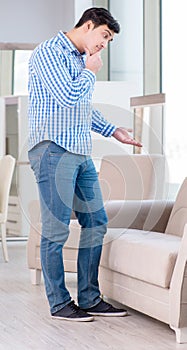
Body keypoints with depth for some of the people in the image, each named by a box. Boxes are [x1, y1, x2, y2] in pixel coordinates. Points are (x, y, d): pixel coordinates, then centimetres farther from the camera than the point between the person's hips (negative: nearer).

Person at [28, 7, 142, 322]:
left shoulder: (81, 59, 20)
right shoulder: (49, 52, -8)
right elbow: (69, 97, -20)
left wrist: (113, 131, 27)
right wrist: (91, 72, -4)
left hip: (81, 154, 9)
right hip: (53, 151, -9)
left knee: (96, 223, 8)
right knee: (56, 230, -3)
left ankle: (89, 299, 17)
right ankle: (59, 303, 7)